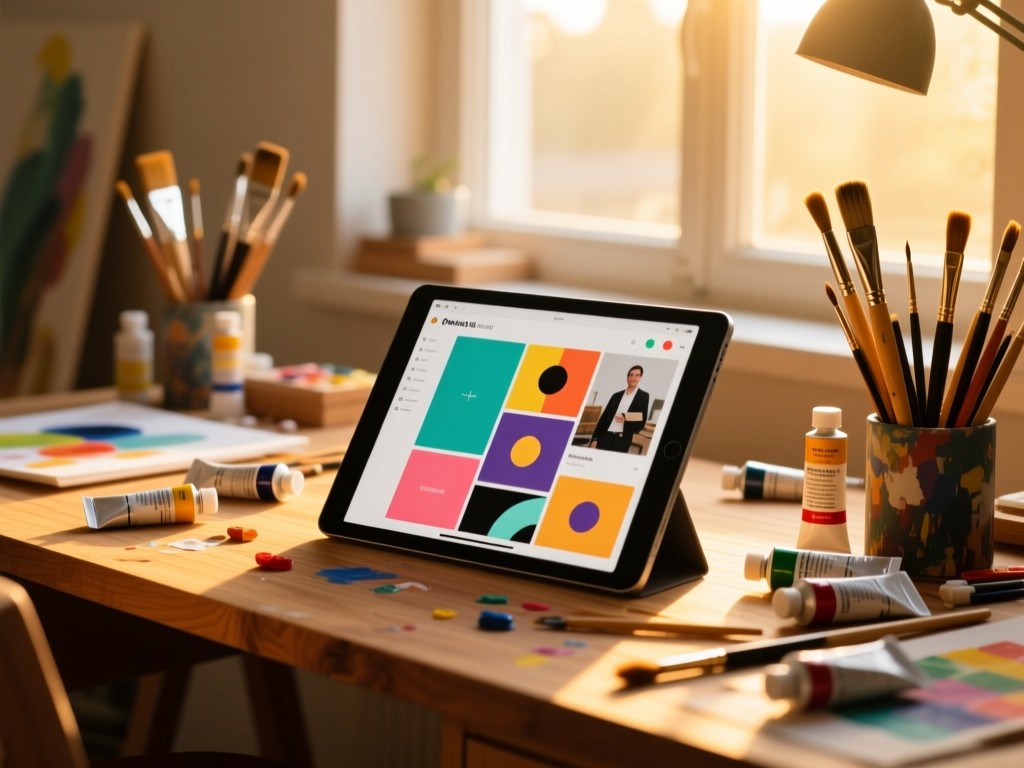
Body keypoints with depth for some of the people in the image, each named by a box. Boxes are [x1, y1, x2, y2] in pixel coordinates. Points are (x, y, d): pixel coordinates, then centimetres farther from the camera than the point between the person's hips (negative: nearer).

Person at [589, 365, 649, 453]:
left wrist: (626, 419, -15)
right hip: (606, 436, 3)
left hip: (622, 440, -3)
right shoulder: (616, 396, 14)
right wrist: (595, 438, 4)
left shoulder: (643, 397, 6)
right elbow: (604, 417, 11)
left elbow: (641, 423, 2)